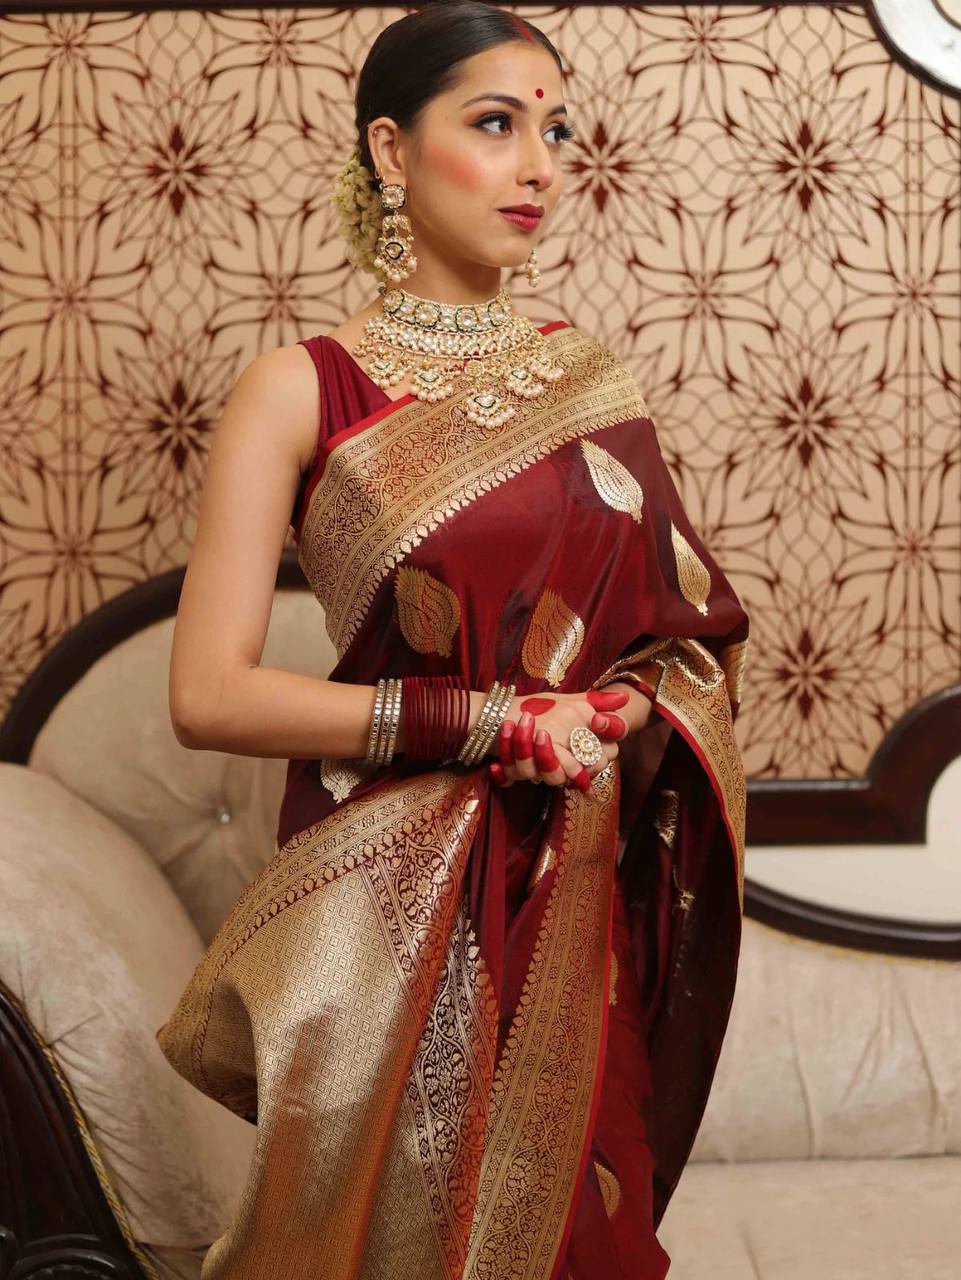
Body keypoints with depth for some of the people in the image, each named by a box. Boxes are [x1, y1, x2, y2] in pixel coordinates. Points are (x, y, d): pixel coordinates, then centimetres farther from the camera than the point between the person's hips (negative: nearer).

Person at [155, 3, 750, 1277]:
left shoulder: (593, 378, 6)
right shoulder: (304, 389, -6)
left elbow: (696, 637, 10)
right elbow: (209, 695, -13)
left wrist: (612, 719, -11)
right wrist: (497, 721, -15)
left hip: (587, 904, 4)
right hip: (395, 899, -3)